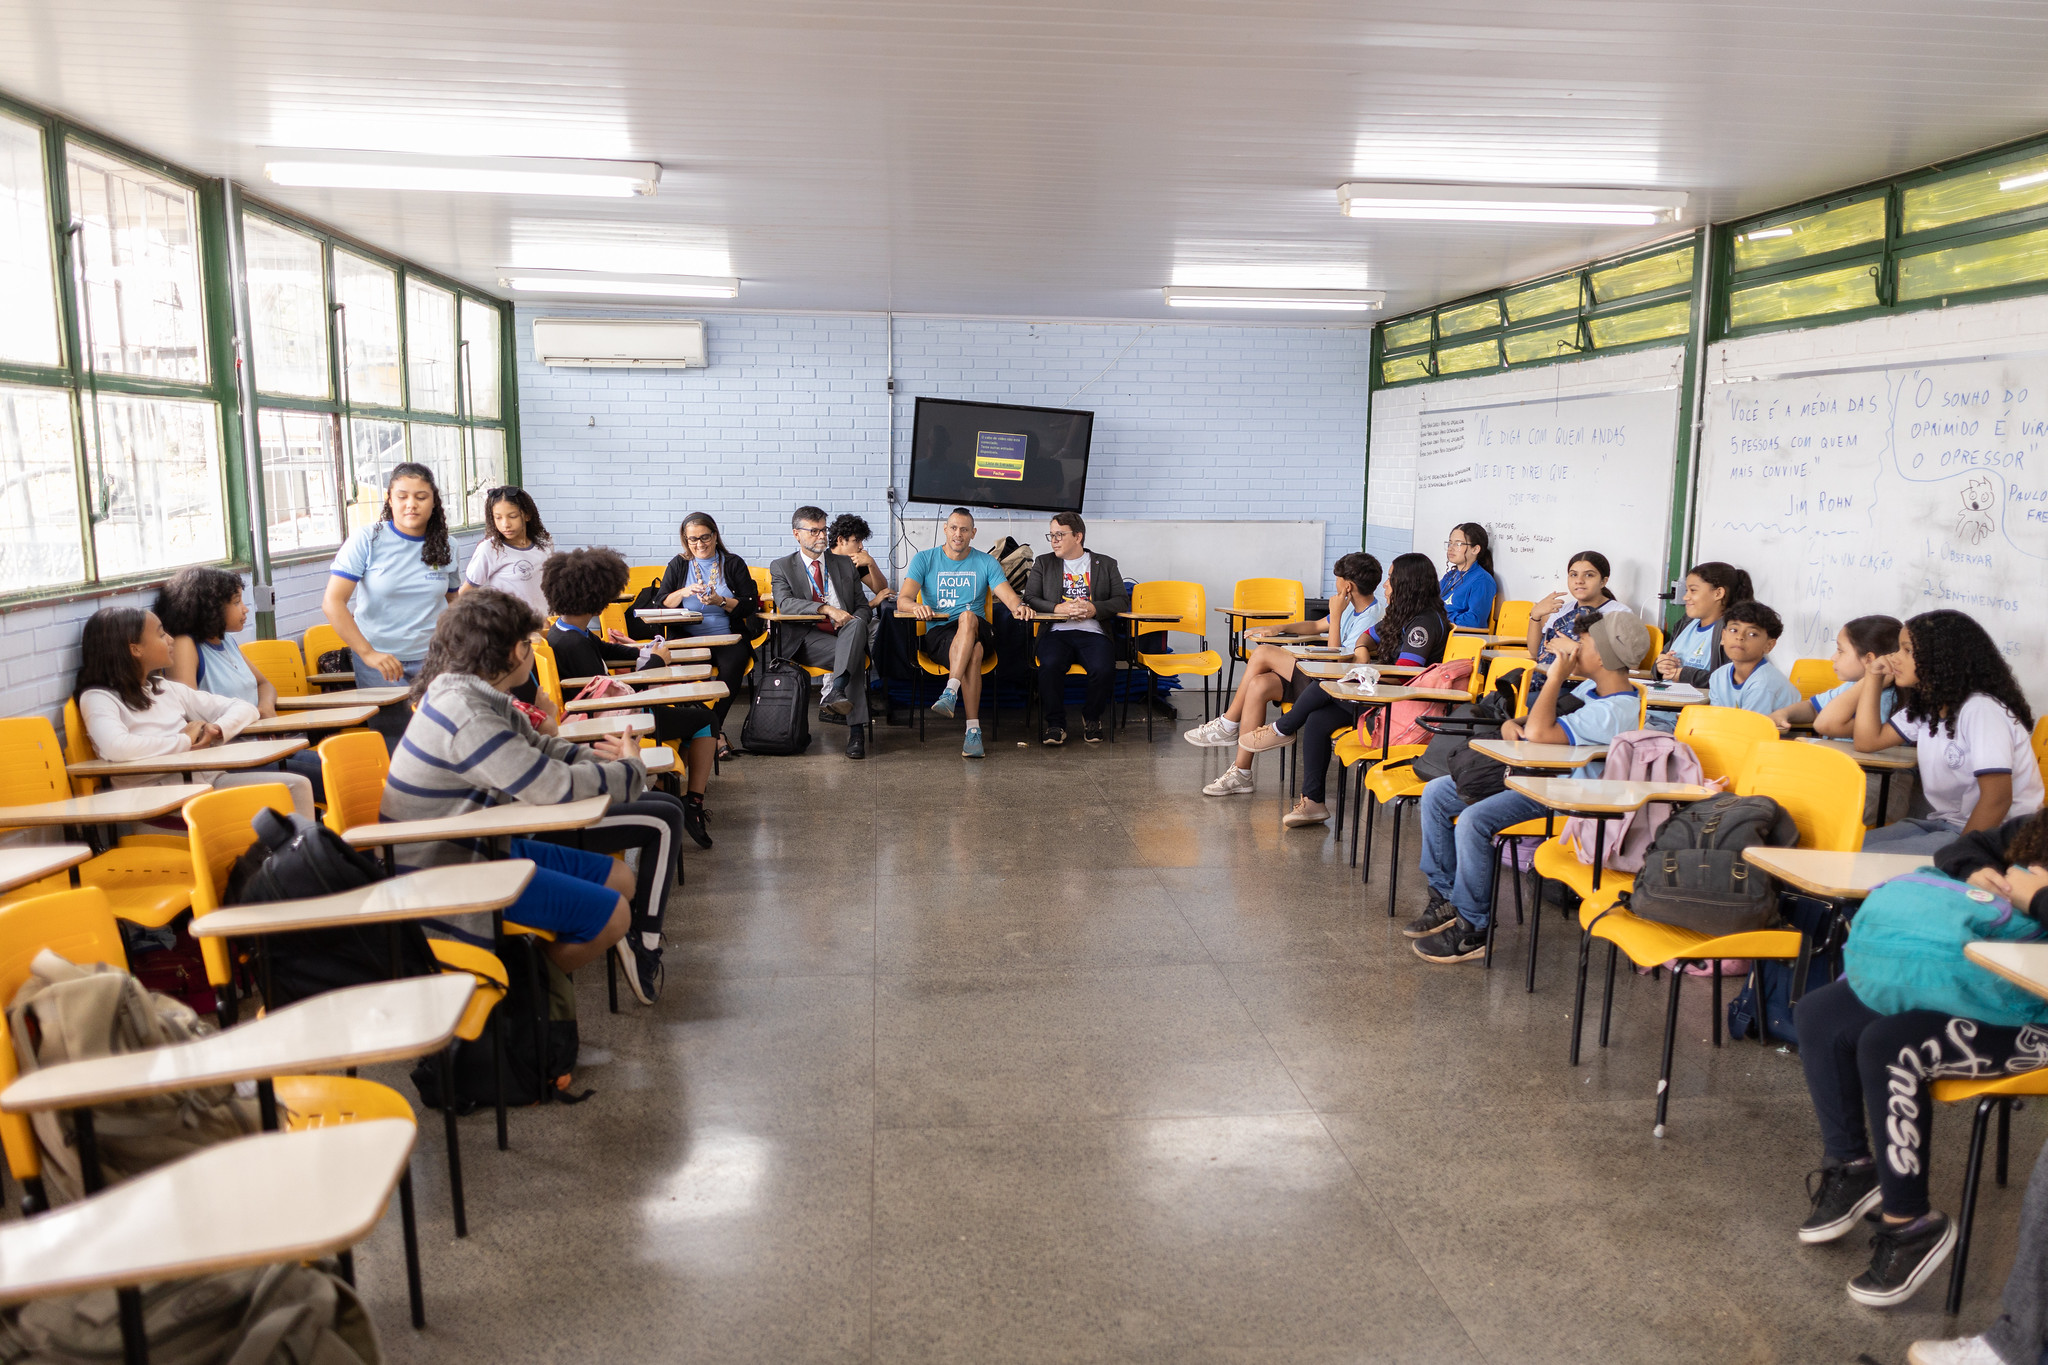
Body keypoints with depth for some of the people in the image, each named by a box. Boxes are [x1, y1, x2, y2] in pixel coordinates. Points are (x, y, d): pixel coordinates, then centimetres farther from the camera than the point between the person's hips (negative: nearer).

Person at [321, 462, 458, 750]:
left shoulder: (444, 548, 5)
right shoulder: (367, 540, -6)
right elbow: (332, 603, -11)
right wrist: (368, 654, -20)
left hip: (431, 659, 2)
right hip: (379, 661, -2)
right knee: (392, 745, -4)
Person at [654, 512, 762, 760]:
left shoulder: (734, 564, 11)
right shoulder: (678, 565, 16)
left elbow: (749, 605, 2)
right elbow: (660, 603, 7)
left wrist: (721, 601, -14)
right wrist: (683, 593, -11)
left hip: (728, 638, -1)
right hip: (688, 639, 1)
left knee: (732, 666, -34)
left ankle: (709, 732, -23)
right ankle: (716, 733, -28)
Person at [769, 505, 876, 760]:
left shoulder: (846, 565, 21)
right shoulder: (781, 567, 12)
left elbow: (864, 606, 19)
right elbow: (785, 603, -8)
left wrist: (854, 621, -8)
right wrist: (827, 609, -22)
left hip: (844, 634, 3)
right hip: (807, 639, -3)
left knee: (856, 625, -36)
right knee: (853, 656, -34)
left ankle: (836, 690, -52)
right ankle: (856, 729, -39)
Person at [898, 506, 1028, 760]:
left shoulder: (986, 562, 15)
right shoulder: (925, 559, 10)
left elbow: (1009, 596, 1)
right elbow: (903, 600, -3)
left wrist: (1019, 606, -25)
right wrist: (917, 607, -28)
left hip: (978, 631, 1)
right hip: (937, 634, -1)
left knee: (968, 617, -37)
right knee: (973, 652, -36)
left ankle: (951, 692, -50)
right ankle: (973, 728, -45)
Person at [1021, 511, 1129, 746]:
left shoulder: (1106, 564, 17)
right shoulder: (1043, 563, 19)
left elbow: (1122, 601, 9)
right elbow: (1030, 598, 9)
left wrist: (1094, 608, -10)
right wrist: (1058, 608, -9)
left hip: (1094, 633, 0)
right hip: (1057, 632, 0)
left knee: (1104, 669, -31)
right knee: (1050, 665, -34)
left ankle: (1092, 718, -2)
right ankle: (1055, 724, -16)